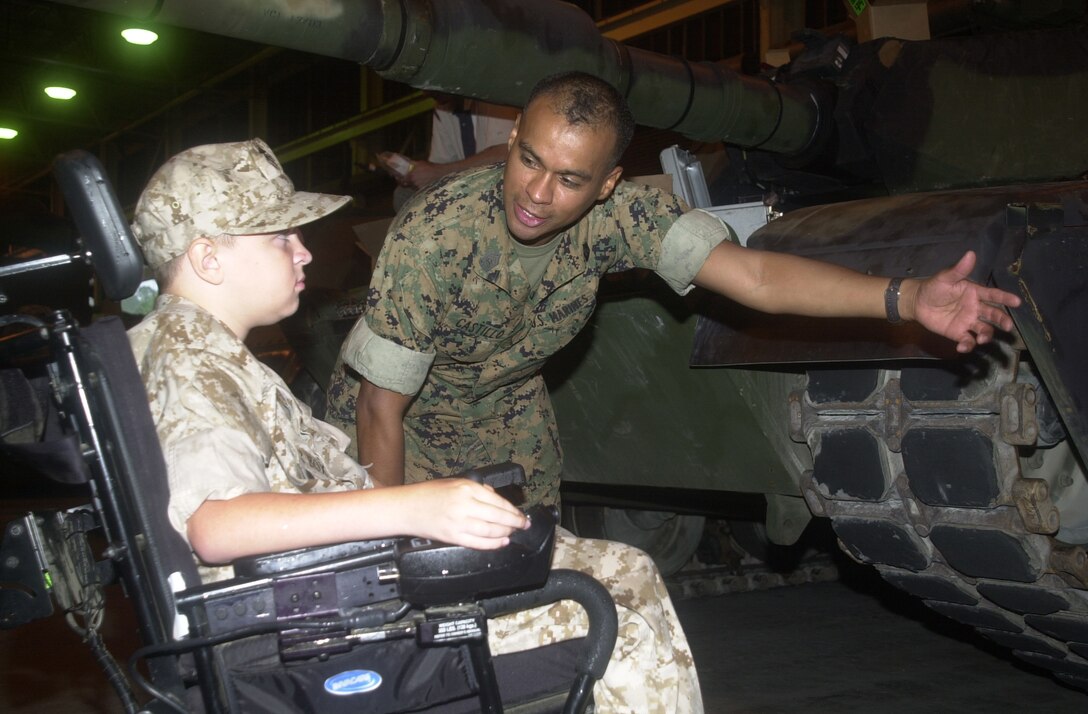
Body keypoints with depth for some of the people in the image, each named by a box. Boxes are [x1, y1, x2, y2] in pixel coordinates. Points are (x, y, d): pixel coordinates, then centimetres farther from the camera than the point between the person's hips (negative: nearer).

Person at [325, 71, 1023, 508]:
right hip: (401, 408, -3)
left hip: (507, 408, 3)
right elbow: (382, 407, -28)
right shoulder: (433, 239, -37)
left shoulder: (620, 215, -28)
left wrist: (907, 297, -52)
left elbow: (751, 273, -38)